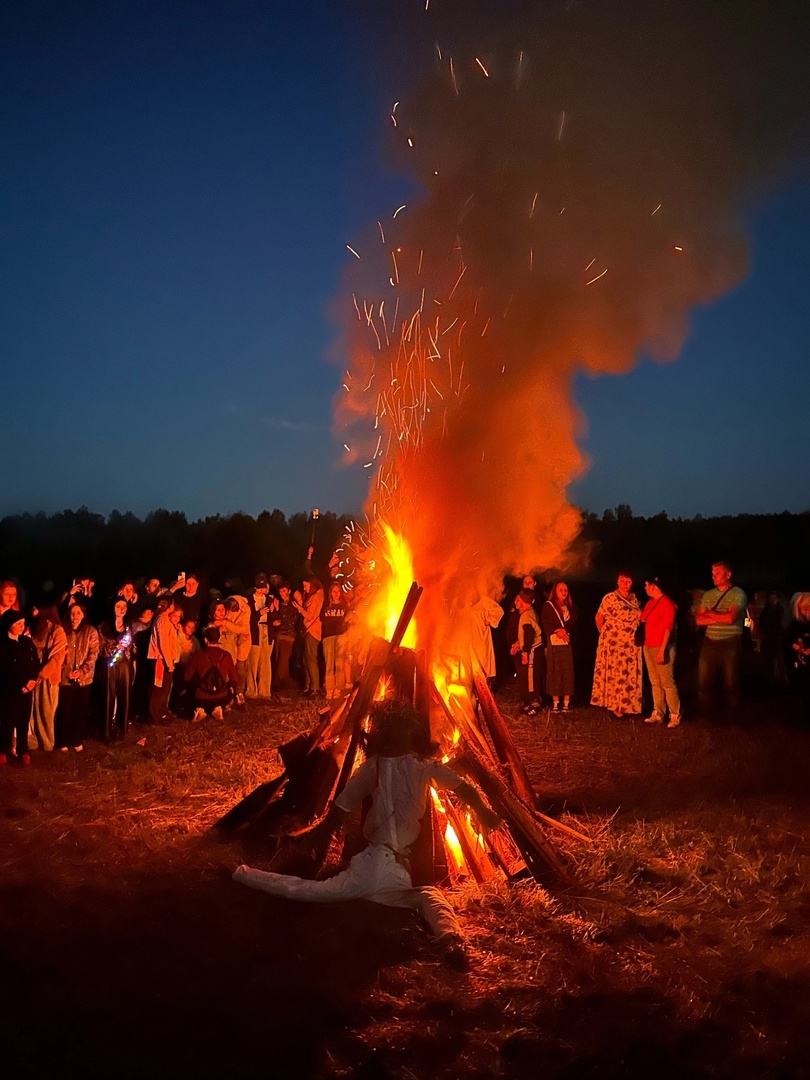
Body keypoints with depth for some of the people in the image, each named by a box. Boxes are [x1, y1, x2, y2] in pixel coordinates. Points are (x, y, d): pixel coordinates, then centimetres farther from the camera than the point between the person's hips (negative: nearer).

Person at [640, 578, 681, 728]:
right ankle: (658, 714, 14)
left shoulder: (667, 603, -11)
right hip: (648, 647, 8)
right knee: (655, 682, 10)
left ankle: (675, 716, 0)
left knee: (667, 682, -6)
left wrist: (662, 650, -20)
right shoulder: (650, 602, 13)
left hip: (662, 648, -8)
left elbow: (668, 628, -15)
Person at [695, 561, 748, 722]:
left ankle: (731, 719, 18)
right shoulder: (708, 595, 10)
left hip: (730, 643, -5)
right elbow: (699, 620, 4)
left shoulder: (738, 594, -6)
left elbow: (730, 618, -19)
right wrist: (720, 617, -10)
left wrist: (710, 613, -5)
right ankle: (704, 717, 18)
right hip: (709, 642, 5)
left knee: (731, 684, 5)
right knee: (703, 682, 6)